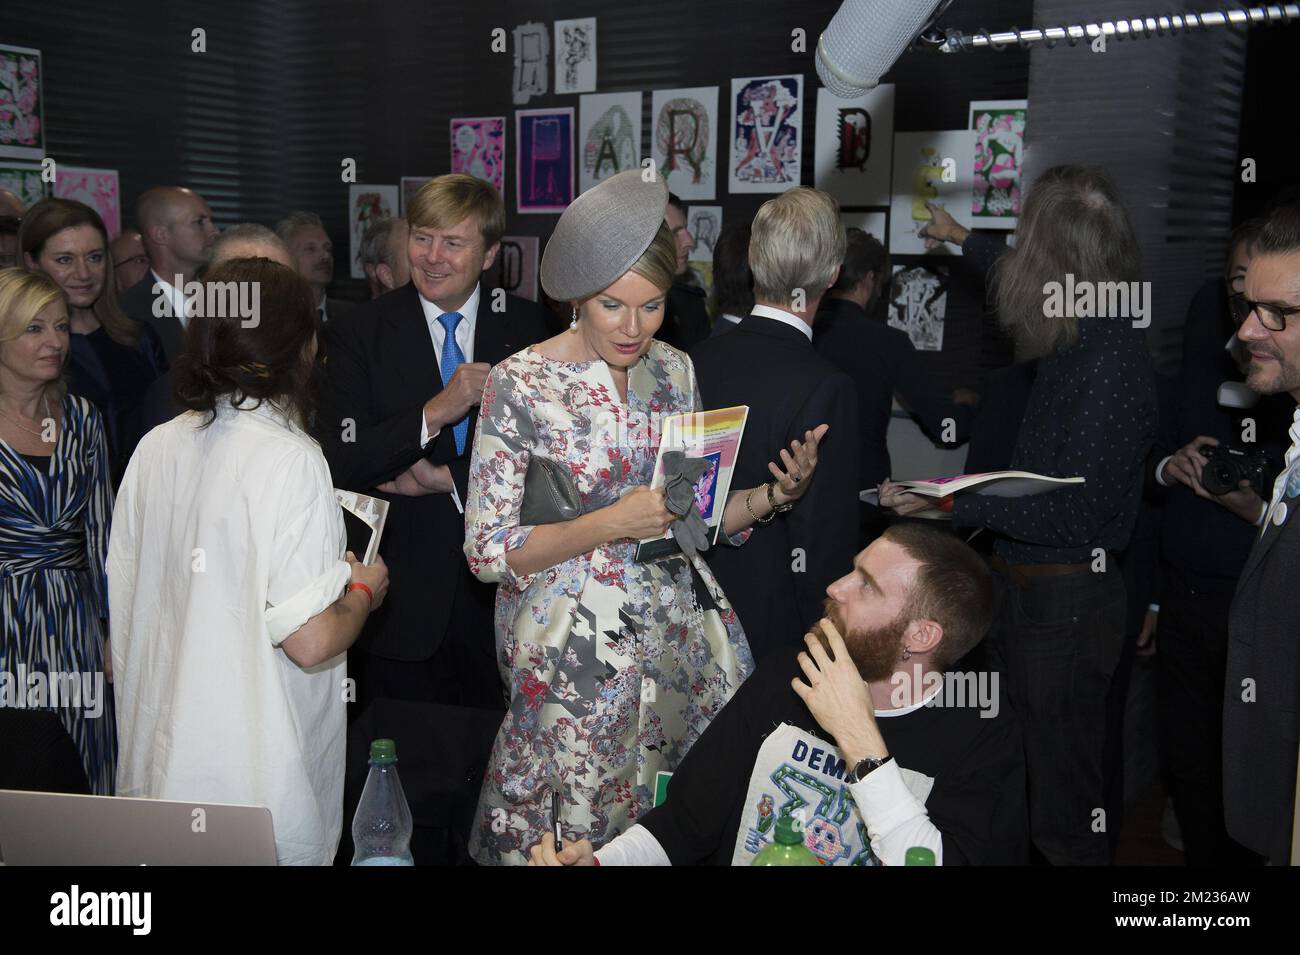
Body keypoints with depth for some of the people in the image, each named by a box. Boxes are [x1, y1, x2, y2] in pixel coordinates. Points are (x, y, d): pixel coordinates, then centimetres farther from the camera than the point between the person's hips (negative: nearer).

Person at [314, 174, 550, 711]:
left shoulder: (525, 326, 2)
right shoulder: (359, 335, -3)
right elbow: (339, 464, -12)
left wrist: (449, 478, -12)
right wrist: (435, 412, -23)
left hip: (503, 584, 1)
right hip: (404, 596, -1)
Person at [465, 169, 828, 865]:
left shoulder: (674, 370, 3)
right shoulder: (519, 384, -13)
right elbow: (487, 551, -13)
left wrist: (775, 494, -7)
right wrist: (611, 524, -23)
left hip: (680, 634, 5)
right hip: (574, 647, -5)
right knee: (582, 823, 7)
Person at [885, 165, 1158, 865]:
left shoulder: (1110, 357, -22)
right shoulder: (1077, 335, 4)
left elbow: (1074, 516, -22)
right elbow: (1022, 286, 31)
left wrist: (953, 504, -24)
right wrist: (964, 241, 46)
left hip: (1067, 601, -9)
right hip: (1023, 585, 9)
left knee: (1059, 791, 3)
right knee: (1011, 768, 20)